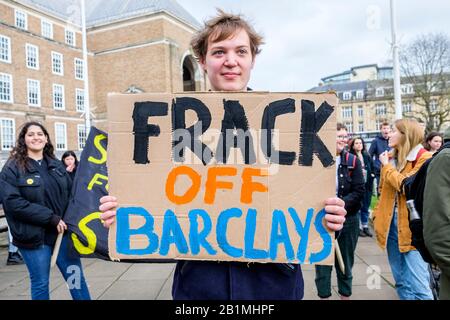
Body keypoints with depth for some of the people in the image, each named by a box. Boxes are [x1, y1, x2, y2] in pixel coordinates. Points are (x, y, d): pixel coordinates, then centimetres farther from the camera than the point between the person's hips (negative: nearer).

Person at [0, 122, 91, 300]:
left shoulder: (56, 165, 10)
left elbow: (71, 192, 15)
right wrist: (51, 218, -19)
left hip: (62, 231, 4)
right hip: (34, 236, -4)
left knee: (76, 277, 10)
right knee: (40, 284, 8)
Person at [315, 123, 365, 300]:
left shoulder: (353, 161, 1)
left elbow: (359, 191, -5)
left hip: (348, 219, 2)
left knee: (345, 263, 15)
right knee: (322, 262, 6)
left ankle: (345, 295, 31)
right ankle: (323, 295, 22)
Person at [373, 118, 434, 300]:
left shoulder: (424, 158, -8)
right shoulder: (390, 158, 12)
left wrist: (386, 166, -9)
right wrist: (377, 215, 11)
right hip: (391, 225, 7)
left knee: (417, 285, -6)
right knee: (401, 283, 14)